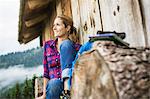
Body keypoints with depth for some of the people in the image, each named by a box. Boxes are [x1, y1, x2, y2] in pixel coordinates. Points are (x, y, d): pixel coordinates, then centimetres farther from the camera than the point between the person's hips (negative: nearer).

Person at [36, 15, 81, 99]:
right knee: (53, 83, -38)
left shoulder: (76, 47, 2)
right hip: (53, 85, 2)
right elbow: (46, 72, 9)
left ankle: (67, 82, -27)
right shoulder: (48, 45, 11)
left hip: (71, 84, -2)